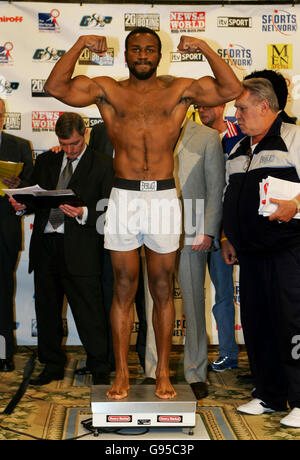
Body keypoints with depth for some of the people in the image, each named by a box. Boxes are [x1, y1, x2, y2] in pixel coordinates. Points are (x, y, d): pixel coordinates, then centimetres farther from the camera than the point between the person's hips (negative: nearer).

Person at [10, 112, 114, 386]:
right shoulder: (45, 161, 17)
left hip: (79, 249, -5)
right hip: (45, 245, 5)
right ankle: (52, 366, 27)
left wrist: (83, 213, -21)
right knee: (47, 311, 12)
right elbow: (35, 198, 19)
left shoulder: (103, 166, 2)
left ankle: (100, 371, 9)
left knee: (89, 314, -4)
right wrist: (22, 205, -3)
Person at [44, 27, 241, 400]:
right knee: (124, 290, 6)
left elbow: (231, 90, 1)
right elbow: (55, 87, -1)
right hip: (123, 197, 0)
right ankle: (121, 373, 16)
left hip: (164, 197, 0)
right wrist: (79, 46, -4)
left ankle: (163, 373, 18)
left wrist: (205, 49, -3)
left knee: (162, 291, 7)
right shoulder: (107, 90, 9)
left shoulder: (179, 90, 9)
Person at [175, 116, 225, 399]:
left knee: (193, 306, 3)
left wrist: (208, 233, -8)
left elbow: (216, 189, 1)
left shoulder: (207, 138, 4)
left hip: (191, 236, -3)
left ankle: (195, 374, 14)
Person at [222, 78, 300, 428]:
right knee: (255, 322, 9)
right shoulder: (238, 150, 21)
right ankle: (269, 396, 21)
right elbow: (229, 197, 27)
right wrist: (226, 236, 21)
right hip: (251, 253, 8)